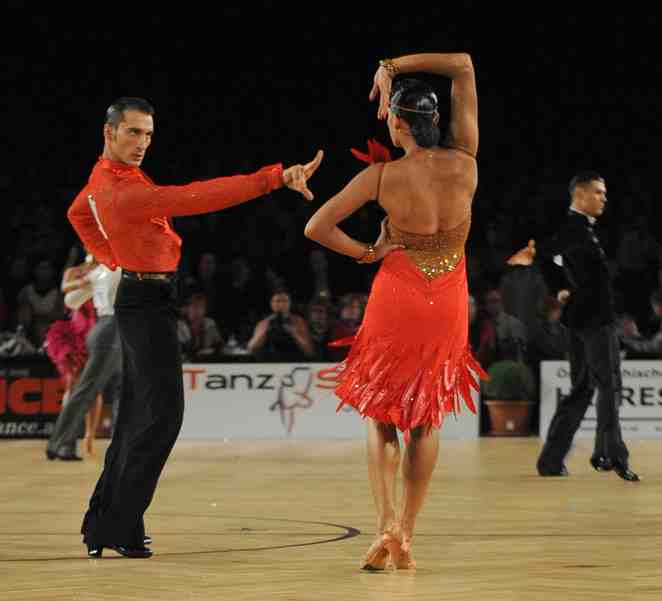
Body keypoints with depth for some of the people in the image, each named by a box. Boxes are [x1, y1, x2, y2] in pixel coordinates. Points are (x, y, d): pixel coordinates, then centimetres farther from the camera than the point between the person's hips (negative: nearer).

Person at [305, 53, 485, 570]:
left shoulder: (382, 176, -13)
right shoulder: (464, 162, -9)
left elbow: (317, 227, -12)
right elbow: (462, 64, -2)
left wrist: (367, 253, 0)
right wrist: (393, 66, 0)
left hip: (397, 299, -2)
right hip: (449, 304, 2)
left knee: (382, 416, 13)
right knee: (426, 419, 15)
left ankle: (387, 526, -6)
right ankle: (407, 534, 12)